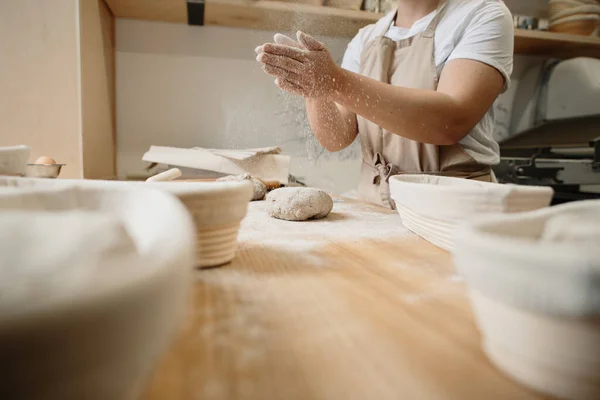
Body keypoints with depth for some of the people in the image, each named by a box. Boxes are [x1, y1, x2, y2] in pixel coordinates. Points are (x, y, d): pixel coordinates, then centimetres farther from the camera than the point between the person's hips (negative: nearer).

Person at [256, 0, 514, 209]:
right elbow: (336, 139, 2)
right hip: (372, 207, 4)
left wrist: (337, 82, -26)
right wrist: (314, 90, -17)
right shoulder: (364, 40, 9)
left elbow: (452, 122, -21)